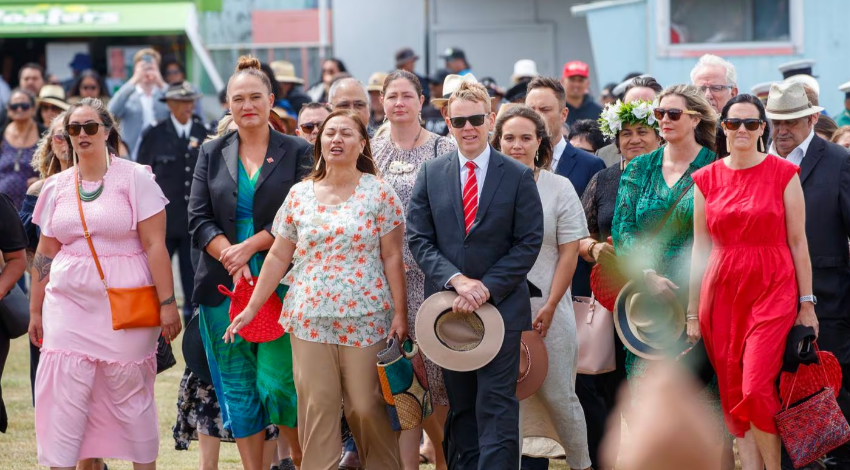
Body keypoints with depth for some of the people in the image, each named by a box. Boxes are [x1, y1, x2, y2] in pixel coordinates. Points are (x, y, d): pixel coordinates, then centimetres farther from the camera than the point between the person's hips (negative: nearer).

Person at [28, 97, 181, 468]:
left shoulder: (135, 178, -2)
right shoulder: (57, 187, 10)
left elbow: (155, 245, -6)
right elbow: (45, 254, 14)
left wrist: (168, 304, -11)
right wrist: (35, 311, 13)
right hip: (69, 306, 3)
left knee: (131, 396, 3)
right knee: (62, 399, -4)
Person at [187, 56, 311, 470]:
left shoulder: (297, 153, 3)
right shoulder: (212, 154, 12)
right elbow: (199, 220, 4)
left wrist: (250, 247, -14)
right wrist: (233, 261, -10)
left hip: (280, 284, -3)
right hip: (224, 285, 3)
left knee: (276, 384, -10)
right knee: (238, 390, 4)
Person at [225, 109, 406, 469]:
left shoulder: (378, 193, 0)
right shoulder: (299, 195, 8)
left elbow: (392, 258, -1)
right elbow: (279, 257, 11)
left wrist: (400, 314, -7)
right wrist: (251, 308, 8)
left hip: (365, 320, -2)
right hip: (310, 319, 3)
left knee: (367, 408, -2)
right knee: (316, 409, -1)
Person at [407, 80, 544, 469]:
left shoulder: (518, 176, -1)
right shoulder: (431, 174, 6)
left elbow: (528, 243, -4)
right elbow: (419, 239, 1)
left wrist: (487, 288, -13)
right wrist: (456, 280, -14)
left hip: (501, 306, -3)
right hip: (447, 306, 3)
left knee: (497, 406, -7)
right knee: (459, 406, 10)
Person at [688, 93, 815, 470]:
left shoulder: (784, 174, 0)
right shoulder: (707, 179, 7)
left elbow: (798, 243, 1)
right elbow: (700, 248, 10)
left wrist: (807, 303, -1)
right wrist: (693, 313, 8)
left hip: (773, 291, -3)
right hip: (721, 293, 3)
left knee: (756, 391, -14)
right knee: (732, 396, 3)